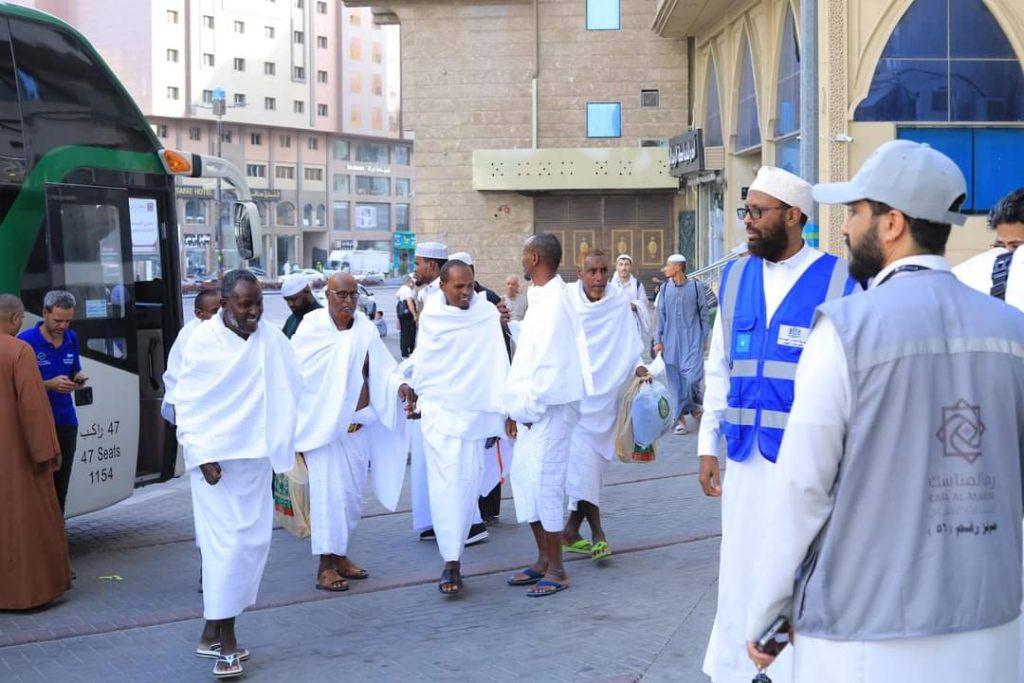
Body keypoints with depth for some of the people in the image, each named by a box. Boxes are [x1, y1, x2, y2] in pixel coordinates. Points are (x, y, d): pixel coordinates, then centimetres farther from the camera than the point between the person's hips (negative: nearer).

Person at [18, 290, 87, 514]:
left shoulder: (71, 339, 7)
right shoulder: (26, 341, -10)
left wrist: (78, 378, -4)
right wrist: (50, 384, -22)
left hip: (66, 421, 5)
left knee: (60, 485, 9)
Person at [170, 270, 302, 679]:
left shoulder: (272, 338, 4)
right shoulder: (203, 342, -6)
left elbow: (293, 391, 9)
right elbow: (185, 404, -4)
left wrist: (288, 443, 4)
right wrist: (201, 456, -11)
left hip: (256, 457, 5)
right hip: (216, 460, -5)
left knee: (253, 541, 8)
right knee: (226, 543, -7)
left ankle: (213, 632, 19)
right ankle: (224, 640, 0)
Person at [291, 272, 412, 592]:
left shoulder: (364, 328, 3)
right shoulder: (312, 328, -8)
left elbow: (381, 366, 1)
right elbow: (294, 373, -6)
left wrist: (397, 384, -18)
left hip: (360, 424, 5)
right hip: (324, 424, -5)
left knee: (353, 493, 11)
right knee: (329, 491, -7)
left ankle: (339, 555, 26)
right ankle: (325, 566, 0)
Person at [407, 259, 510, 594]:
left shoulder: (488, 313, 1)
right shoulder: (431, 316, 2)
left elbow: (498, 364, 1)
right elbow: (421, 362, 13)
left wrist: (503, 409, -1)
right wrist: (416, 395, 19)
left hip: (475, 411, 1)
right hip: (439, 409, -1)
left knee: (468, 483, 3)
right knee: (445, 482, -9)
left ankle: (454, 555, 16)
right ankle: (452, 562, -10)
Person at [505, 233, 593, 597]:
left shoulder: (554, 303, -17)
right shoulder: (541, 299, 13)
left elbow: (551, 365, -21)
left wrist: (528, 406, -15)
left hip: (550, 407, -10)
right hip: (533, 407, 10)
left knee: (545, 484, -4)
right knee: (524, 476, 14)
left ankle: (556, 570, 6)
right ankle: (543, 560, 25)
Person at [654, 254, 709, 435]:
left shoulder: (696, 287, -1)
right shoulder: (665, 288, 8)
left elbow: (704, 315, 4)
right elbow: (661, 316, 11)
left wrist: (704, 339, 2)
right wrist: (659, 340, 6)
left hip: (692, 339, -3)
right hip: (671, 340, 3)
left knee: (691, 376, -13)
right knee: (676, 380, 2)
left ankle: (695, 404, 17)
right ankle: (681, 419, 9)